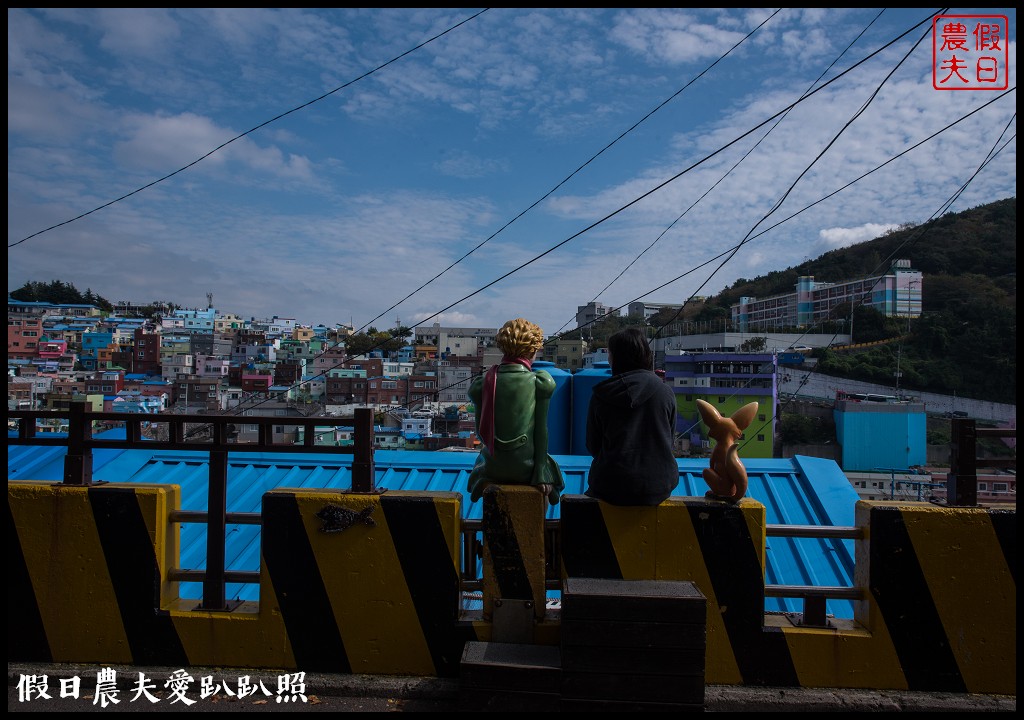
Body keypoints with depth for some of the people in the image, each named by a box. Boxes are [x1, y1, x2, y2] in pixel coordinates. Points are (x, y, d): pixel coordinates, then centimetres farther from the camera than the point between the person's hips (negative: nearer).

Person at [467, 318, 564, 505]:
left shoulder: (482, 382, -4)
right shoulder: (540, 383, -11)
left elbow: (480, 431, 2)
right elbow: (541, 431, -8)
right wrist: (540, 474, 0)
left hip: (494, 468, 2)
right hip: (525, 468, -1)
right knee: (549, 463, 34)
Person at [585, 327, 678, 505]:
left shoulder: (601, 395, -5)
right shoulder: (666, 392, -2)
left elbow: (592, 446, 2)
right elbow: (670, 441, 7)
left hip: (613, 489, -2)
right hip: (660, 487, 2)